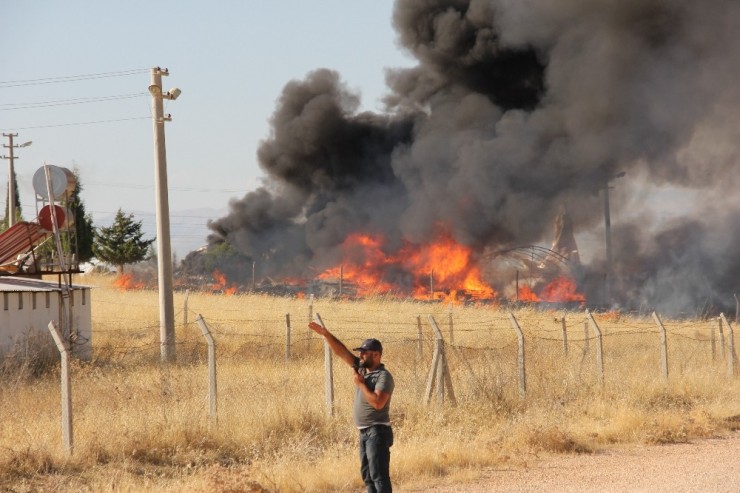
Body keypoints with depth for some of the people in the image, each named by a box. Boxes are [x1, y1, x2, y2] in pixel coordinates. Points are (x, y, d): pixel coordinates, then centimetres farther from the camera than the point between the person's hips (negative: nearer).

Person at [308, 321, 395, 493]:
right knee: (368, 475, 12)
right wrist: (325, 334, -1)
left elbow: (378, 402, -26)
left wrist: (361, 384, -16)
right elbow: (341, 351, 10)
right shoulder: (362, 368, 11)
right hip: (365, 433, 9)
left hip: (377, 432, -9)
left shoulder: (384, 376, -13)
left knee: (379, 476, -14)